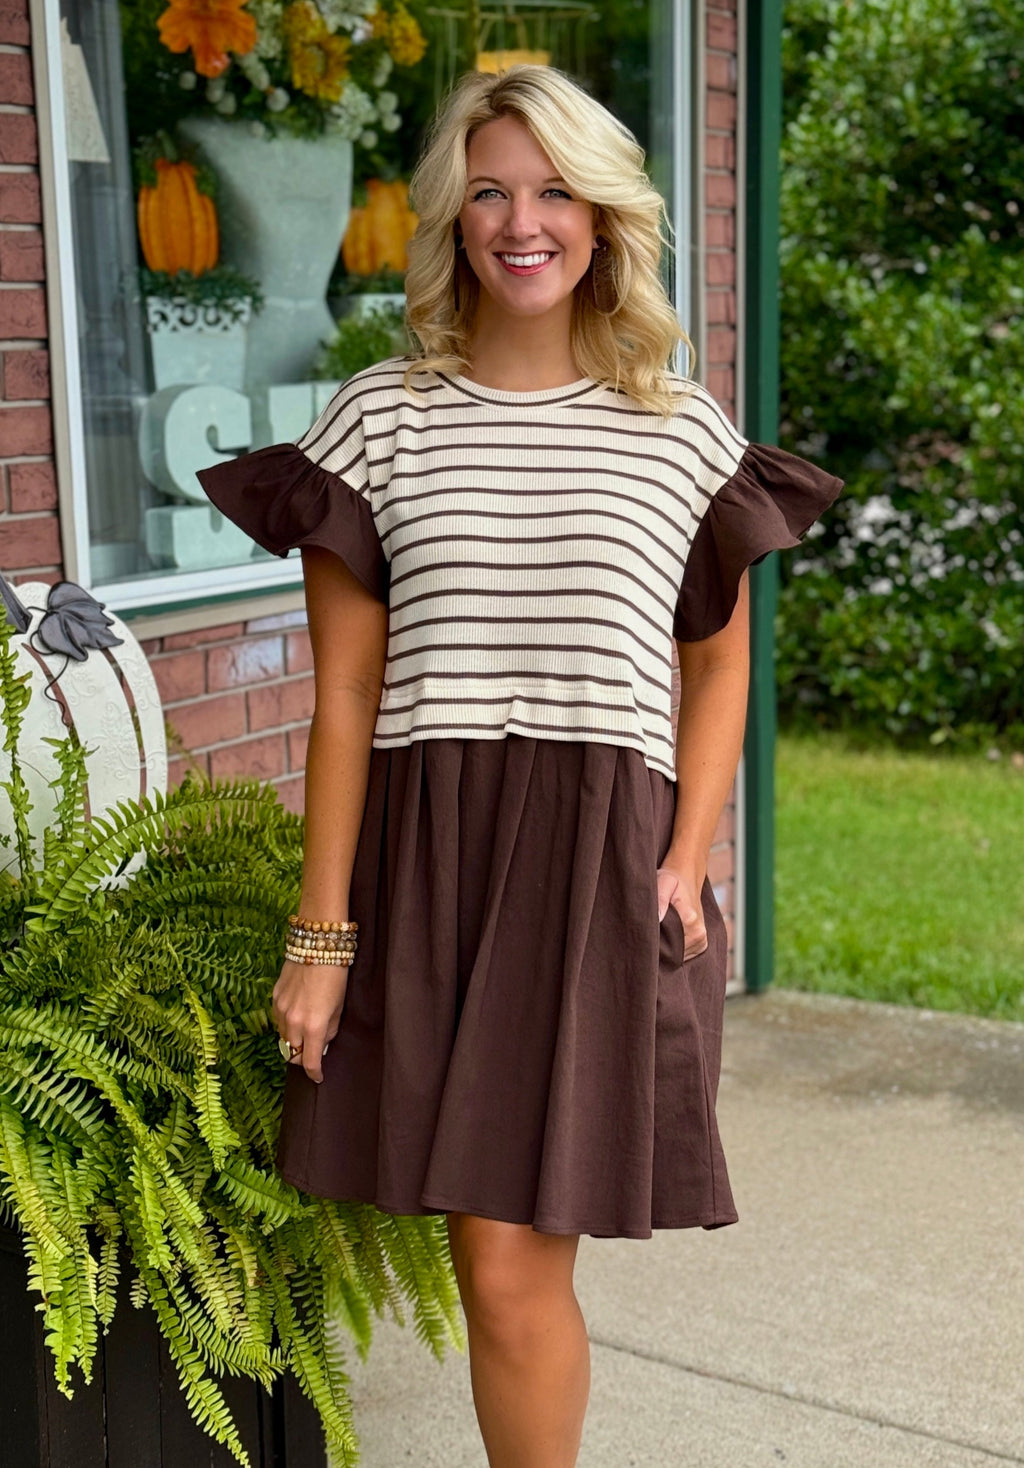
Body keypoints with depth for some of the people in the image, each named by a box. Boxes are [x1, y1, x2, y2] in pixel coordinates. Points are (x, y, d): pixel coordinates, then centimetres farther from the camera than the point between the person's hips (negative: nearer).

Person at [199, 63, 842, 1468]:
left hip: (605, 860, 0)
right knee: (510, 1259, 5)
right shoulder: (378, 421, 5)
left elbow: (717, 666, 15)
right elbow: (344, 695, 3)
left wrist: (687, 861, 0)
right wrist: (322, 932, -1)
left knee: (509, 1265, -3)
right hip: (430, 856, 1)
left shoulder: (685, 432, 7)